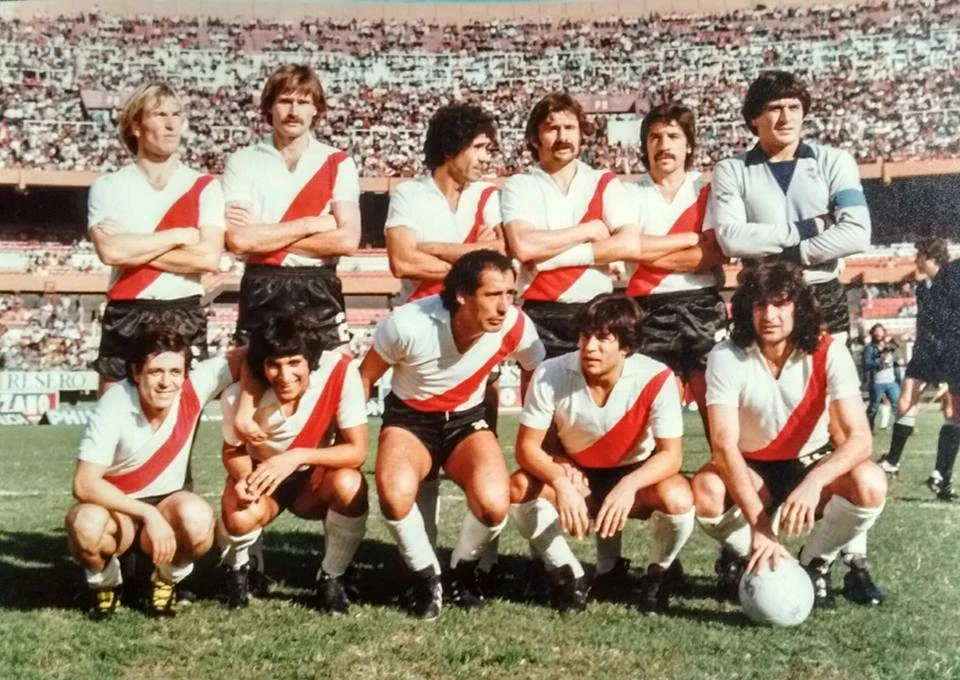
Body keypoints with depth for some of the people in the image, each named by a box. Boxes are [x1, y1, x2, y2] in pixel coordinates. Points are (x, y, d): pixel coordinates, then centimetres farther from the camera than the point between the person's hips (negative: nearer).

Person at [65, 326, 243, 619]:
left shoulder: (194, 388, -19)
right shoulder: (114, 408, -26)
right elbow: (84, 484, -29)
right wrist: (148, 514, -36)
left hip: (168, 502, 2)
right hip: (116, 507, -1)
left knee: (199, 521, -33)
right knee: (85, 525, -36)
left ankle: (167, 580, 2)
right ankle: (105, 583, 1)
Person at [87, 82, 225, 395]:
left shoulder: (204, 187, 3)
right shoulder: (108, 186, 3)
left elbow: (209, 257, -11)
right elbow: (109, 250, -13)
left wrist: (133, 249, -10)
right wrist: (179, 235, -9)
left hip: (186, 319, 0)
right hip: (126, 320, 0)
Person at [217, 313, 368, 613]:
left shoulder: (340, 371, -28)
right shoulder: (239, 393, -25)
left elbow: (357, 450, -24)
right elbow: (232, 451, -7)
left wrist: (298, 457, -39)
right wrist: (245, 477, -30)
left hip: (313, 478, 1)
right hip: (260, 473, 0)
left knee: (350, 485, -33)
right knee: (240, 518, -33)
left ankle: (331, 577, -4)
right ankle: (237, 569, 7)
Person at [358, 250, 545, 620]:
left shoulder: (516, 327, -20)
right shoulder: (408, 323, -26)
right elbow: (364, 378, -8)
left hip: (466, 421, 2)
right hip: (408, 418, -2)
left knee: (494, 504, -28)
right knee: (395, 492, -35)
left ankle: (463, 569, 8)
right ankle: (425, 576, -4)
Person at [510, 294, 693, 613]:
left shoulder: (656, 379, -25)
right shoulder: (551, 375, -23)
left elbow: (670, 454, -23)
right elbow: (527, 447, -18)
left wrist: (628, 486, -43)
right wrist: (561, 483, -39)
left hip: (635, 476, -1)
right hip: (577, 476, 1)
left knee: (677, 498, -33)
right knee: (519, 487, -27)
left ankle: (659, 573, 1)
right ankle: (567, 573, -2)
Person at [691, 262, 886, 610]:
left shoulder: (829, 353, -19)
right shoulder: (726, 357, -22)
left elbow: (859, 437, -25)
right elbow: (724, 445, -29)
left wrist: (814, 482, -45)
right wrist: (759, 525, -41)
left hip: (810, 463, 1)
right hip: (750, 469, -1)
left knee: (870, 484, -29)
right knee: (706, 491, -34)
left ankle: (814, 565, -2)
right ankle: (745, 557, 0)